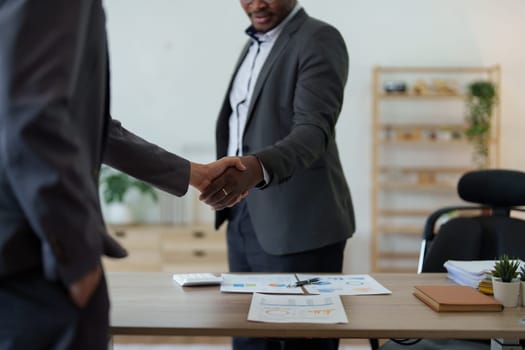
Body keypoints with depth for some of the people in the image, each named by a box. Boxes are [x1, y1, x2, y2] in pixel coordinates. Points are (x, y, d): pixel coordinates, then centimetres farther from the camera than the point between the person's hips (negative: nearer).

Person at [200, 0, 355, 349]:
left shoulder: (318, 40, -9)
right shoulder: (254, 44, 16)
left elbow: (314, 129, -23)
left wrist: (257, 167, -40)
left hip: (297, 226, -7)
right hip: (243, 220, 7)